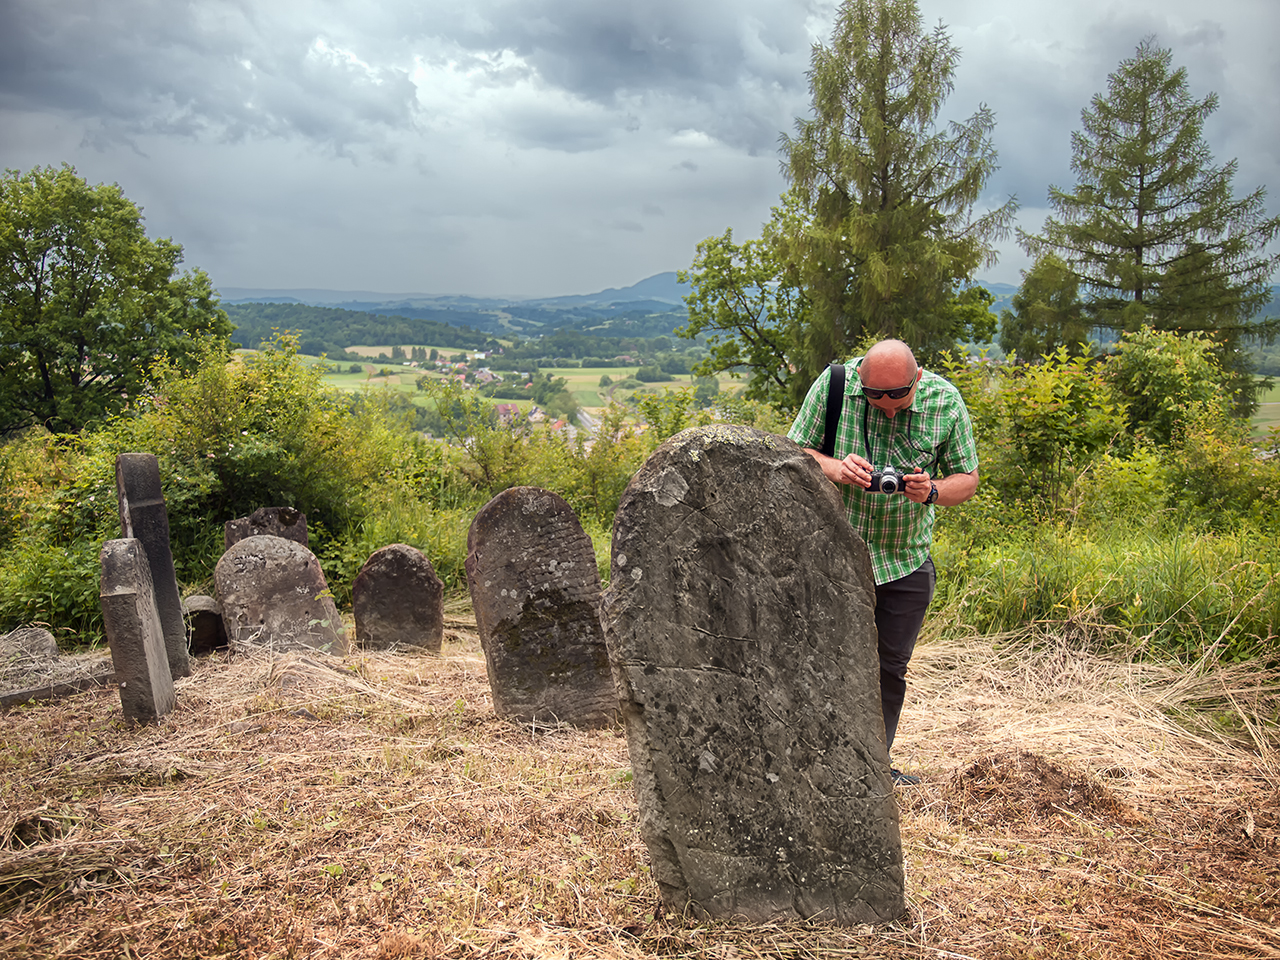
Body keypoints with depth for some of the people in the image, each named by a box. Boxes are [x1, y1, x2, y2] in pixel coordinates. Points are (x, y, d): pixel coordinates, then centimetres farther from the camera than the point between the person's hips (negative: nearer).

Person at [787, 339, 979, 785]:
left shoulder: (946, 402, -7)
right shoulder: (833, 384, -11)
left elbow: (967, 479, 1)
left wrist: (932, 491, -21)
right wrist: (834, 468, -26)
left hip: (906, 560, 2)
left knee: (891, 667, 10)